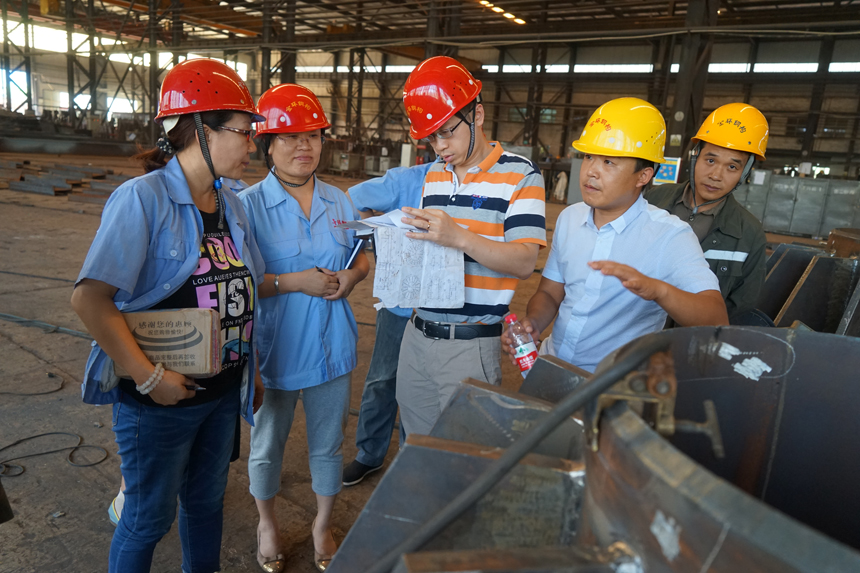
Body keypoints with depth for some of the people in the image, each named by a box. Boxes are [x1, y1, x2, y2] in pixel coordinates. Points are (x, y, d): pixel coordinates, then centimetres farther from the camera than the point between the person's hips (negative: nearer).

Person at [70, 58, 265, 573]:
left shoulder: (231, 207, 5)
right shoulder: (143, 198, -17)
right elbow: (90, 298, -23)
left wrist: (252, 375, 11)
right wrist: (149, 377, -22)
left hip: (223, 392, 6)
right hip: (159, 399, -6)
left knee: (207, 500, 23)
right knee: (150, 517, 13)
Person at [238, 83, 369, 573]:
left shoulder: (340, 202, 3)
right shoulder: (249, 205, -12)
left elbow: (362, 257, 13)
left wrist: (352, 276, -9)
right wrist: (293, 282, -24)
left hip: (332, 348, 4)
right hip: (275, 350, -3)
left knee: (329, 445, 18)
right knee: (267, 446, 19)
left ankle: (324, 524, 44)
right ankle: (268, 522, 47)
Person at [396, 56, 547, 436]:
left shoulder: (520, 176, -7)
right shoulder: (433, 176, 13)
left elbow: (523, 263, -16)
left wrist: (459, 237, -29)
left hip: (470, 345, -6)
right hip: (417, 335, 6)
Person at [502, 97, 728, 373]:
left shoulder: (670, 235, -11)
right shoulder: (569, 218, 7)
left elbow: (717, 320, -20)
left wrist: (657, 289, -38)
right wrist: (531, 323, -7)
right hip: (552, 368, 4)